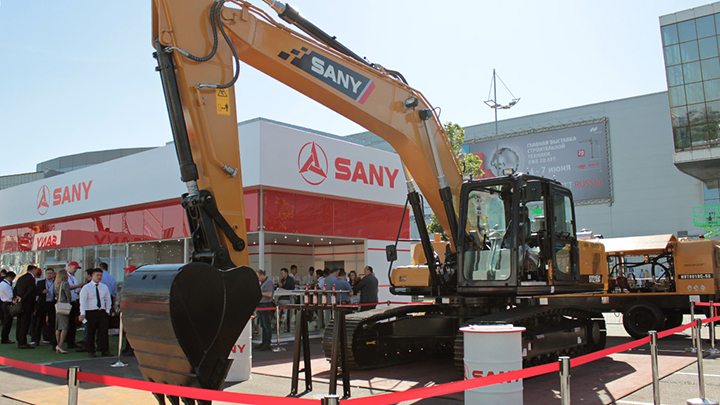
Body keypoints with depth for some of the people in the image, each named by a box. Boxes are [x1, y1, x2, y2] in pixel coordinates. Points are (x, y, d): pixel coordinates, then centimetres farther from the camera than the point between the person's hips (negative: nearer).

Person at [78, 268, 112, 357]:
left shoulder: (104, 287, 13)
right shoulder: (86, 287, 0)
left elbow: (108, 300, 20)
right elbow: (83, 301, -7)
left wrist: (107, 310, 10)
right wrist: (82, 313, -16)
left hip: (102, 312, 3)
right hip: (91, 312, -3)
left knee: (104, 331, -2)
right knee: (90, 333, 2)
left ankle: (105, 350, 3)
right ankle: (91, 351, 12)